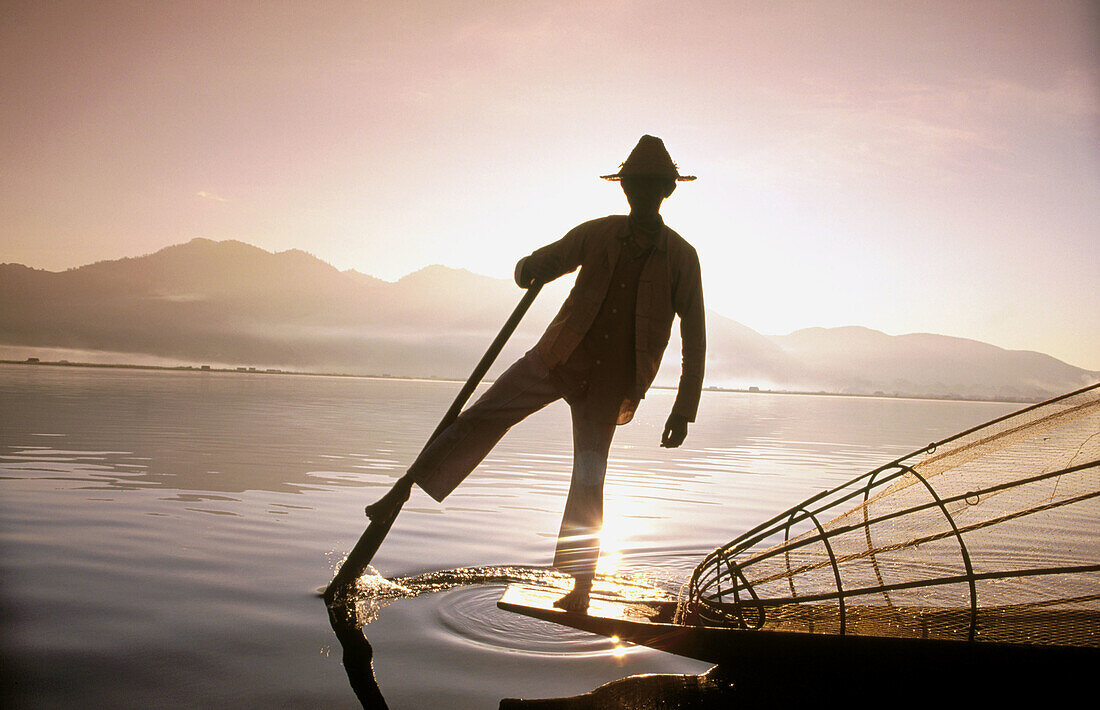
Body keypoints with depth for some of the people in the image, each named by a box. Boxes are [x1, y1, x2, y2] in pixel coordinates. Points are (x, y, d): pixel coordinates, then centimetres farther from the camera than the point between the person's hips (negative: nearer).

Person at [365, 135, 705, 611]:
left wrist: (684, 410, -5)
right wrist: (529, 269, -15)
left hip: (608, 384, -1)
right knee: (479, 419, -10)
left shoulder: (681, 258, -2)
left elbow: (694, 338, -1)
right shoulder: (597, 235, 2)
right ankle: (403, 488, 3)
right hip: (558, 358, 2)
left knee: (588, 484, 1)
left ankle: (581, 588, 14)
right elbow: (541, 264, 12)